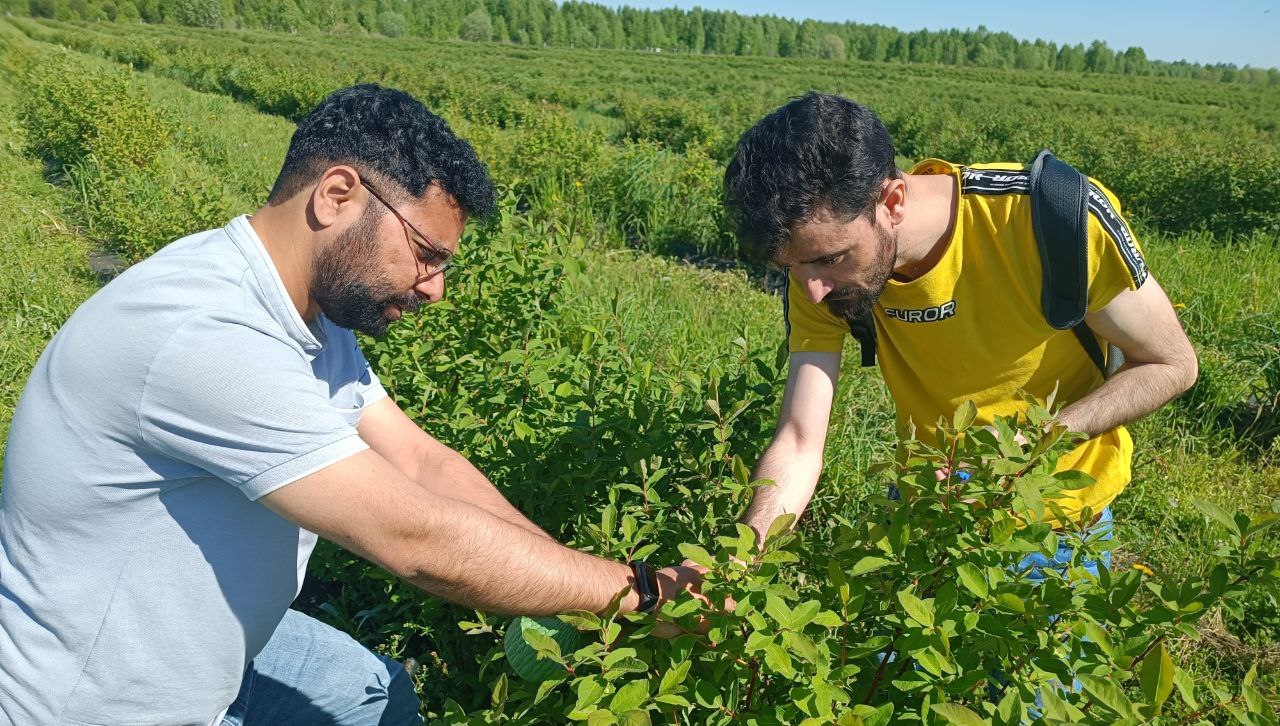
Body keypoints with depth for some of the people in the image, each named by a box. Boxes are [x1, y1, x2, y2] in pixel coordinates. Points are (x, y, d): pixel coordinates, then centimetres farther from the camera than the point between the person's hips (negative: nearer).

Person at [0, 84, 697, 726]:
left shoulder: (313, 313, -4)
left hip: (203, 647, 8)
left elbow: (421, 462, -4)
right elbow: (421, 543, -33)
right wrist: (643, 588, -23)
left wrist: (582, 597, -12)